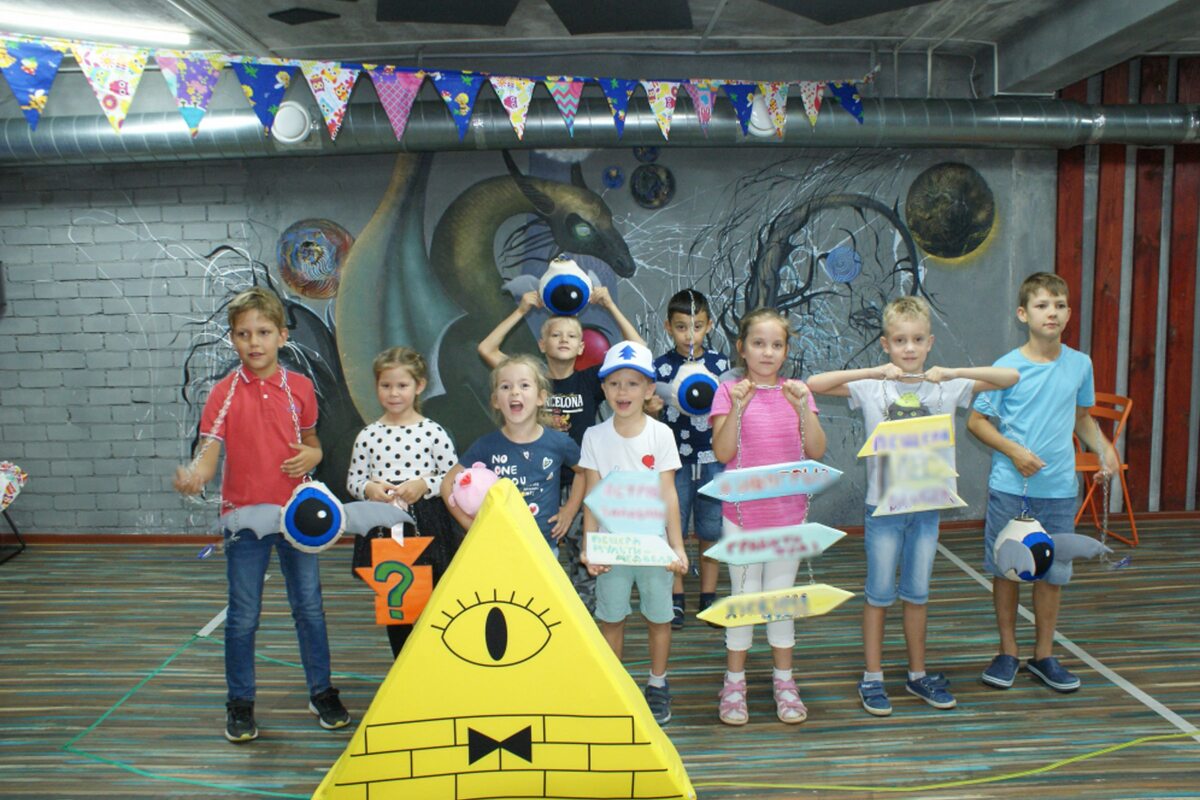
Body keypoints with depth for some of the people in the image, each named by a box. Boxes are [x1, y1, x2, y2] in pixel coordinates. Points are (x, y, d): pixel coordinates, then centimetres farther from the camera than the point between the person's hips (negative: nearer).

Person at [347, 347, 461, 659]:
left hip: (427, 524, -2)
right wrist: (369, 488, -12)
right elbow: (353, 480, 9)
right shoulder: (368, 435, 3)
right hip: (384, 527, 2)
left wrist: (424, 484, -16)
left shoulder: (434, 432, -3)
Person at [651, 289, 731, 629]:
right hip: (675, 460, -1)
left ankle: (708, 597, 22)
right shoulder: (660, 366, -3)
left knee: (711, 531, 9)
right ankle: (676, 598, 18)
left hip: (713, 459, 2)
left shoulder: (720, 362, 2)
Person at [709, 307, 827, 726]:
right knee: (744, 596, 6)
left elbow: (816, 451, -6)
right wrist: (738, 407, -25)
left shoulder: (796, 392, 3)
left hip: (789, 514, 2)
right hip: (742, 514, -2)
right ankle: (734, 683, 20)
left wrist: (802, 408, -19)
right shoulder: (729, 391, -4)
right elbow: (722, 452, -14)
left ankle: (784, 682, 26)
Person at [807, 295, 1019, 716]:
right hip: (883, 505, -2)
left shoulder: (946, 387, -2)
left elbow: (1010, 377, -8)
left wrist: (951, 372, -21)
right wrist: (875, 371, -26)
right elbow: (815, 384, -19)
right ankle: (872, 678, 21)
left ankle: (918, 674, 31)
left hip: (927, 505, 2)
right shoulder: (872, 388, -8)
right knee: (879, 595, 8)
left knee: (917, 594, 16)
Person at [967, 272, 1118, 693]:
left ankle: (1044, 655, 25)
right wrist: (1014, 451, -15)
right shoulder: (1008, 367, -7)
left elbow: (1082, 417, 18)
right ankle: (1008, 651, 23)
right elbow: (976, 421, -3)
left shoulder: (1080, 364, 3)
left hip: (1059, 488, 3)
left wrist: (1105, 449, 1)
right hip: (1009, 487, -2)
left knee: (1053, 572, 9)